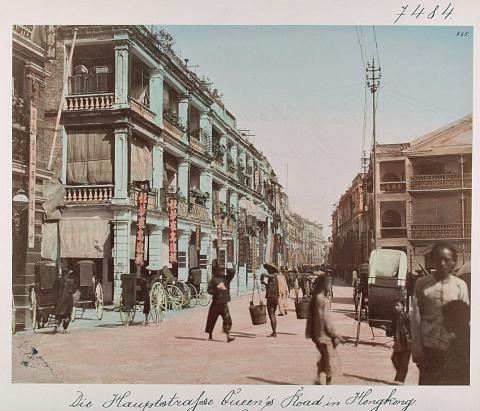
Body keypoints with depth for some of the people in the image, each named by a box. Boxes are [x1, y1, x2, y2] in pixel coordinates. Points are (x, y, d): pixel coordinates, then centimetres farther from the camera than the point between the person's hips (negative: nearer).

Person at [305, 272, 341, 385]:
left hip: (316, 334, 8)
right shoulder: (324, 300, -20)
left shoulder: (313, 299, 5)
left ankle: (318, 378, 21)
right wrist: (335, 334, -11)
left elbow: (309, 317, 11)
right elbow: (327, 320, -20)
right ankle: (328, 383, 12)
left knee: (324, 356, 22)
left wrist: (310, 333, 18)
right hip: (324, 335, -8)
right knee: (330, 357, 5)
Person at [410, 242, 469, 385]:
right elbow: (416, 318, 2)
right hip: (429, 347, 0)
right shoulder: (422, 283, 1)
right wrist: (417, 349, -2)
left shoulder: (460, 285, 2)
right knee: (427, 383, 3)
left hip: (453, 348, 1)